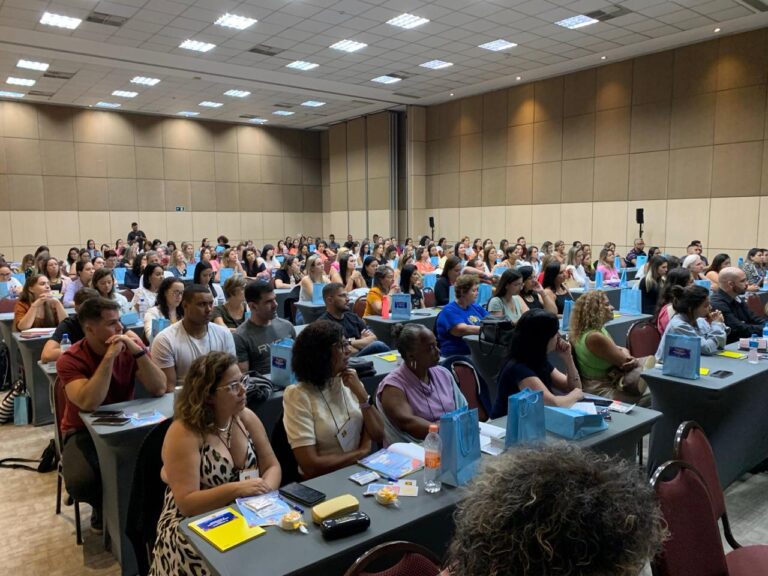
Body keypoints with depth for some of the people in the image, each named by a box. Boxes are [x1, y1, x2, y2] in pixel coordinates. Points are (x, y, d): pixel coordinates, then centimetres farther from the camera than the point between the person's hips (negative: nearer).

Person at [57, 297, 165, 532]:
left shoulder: (131, 344, -9)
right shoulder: (70, 360, -17)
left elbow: (159, 390, -17)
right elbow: (89, 404, -33)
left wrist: (139, 352, -29)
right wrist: (109, 357, -35)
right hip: (84, 431, -2)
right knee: (80, 482, -29)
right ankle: (104, 507, 7)